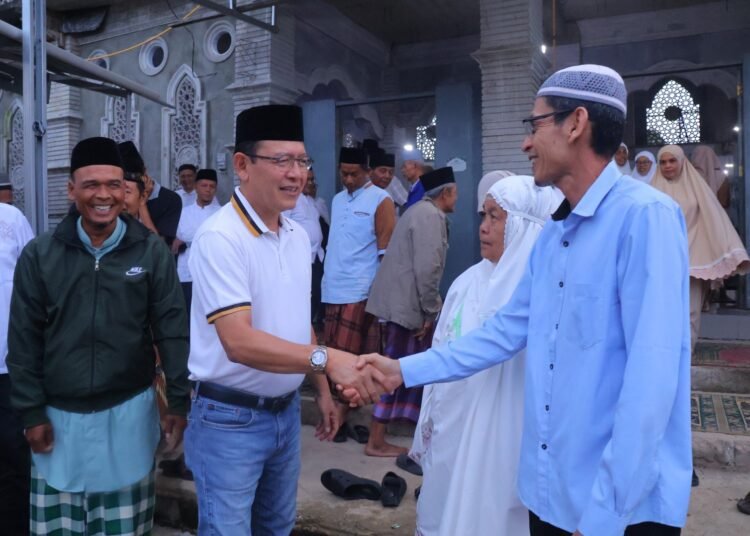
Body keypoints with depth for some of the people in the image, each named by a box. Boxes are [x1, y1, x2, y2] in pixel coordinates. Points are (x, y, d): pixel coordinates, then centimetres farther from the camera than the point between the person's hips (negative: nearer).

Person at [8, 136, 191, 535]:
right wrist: (31, 412, 0)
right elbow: (24, 339, 1)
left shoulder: (151, 251, -6)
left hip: (129, 411, -1)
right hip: (60, 415, 1)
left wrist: (179, 401, -5)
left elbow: (172, 329, -4)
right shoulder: (39, 254, -3)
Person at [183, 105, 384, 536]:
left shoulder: (298, 236, 3)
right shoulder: (220, 238, -21)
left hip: (286, 410, 8)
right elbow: (239, 342, -30)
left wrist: (322, 388, 13)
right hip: (230, 419, -7)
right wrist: (327, 358, -39)